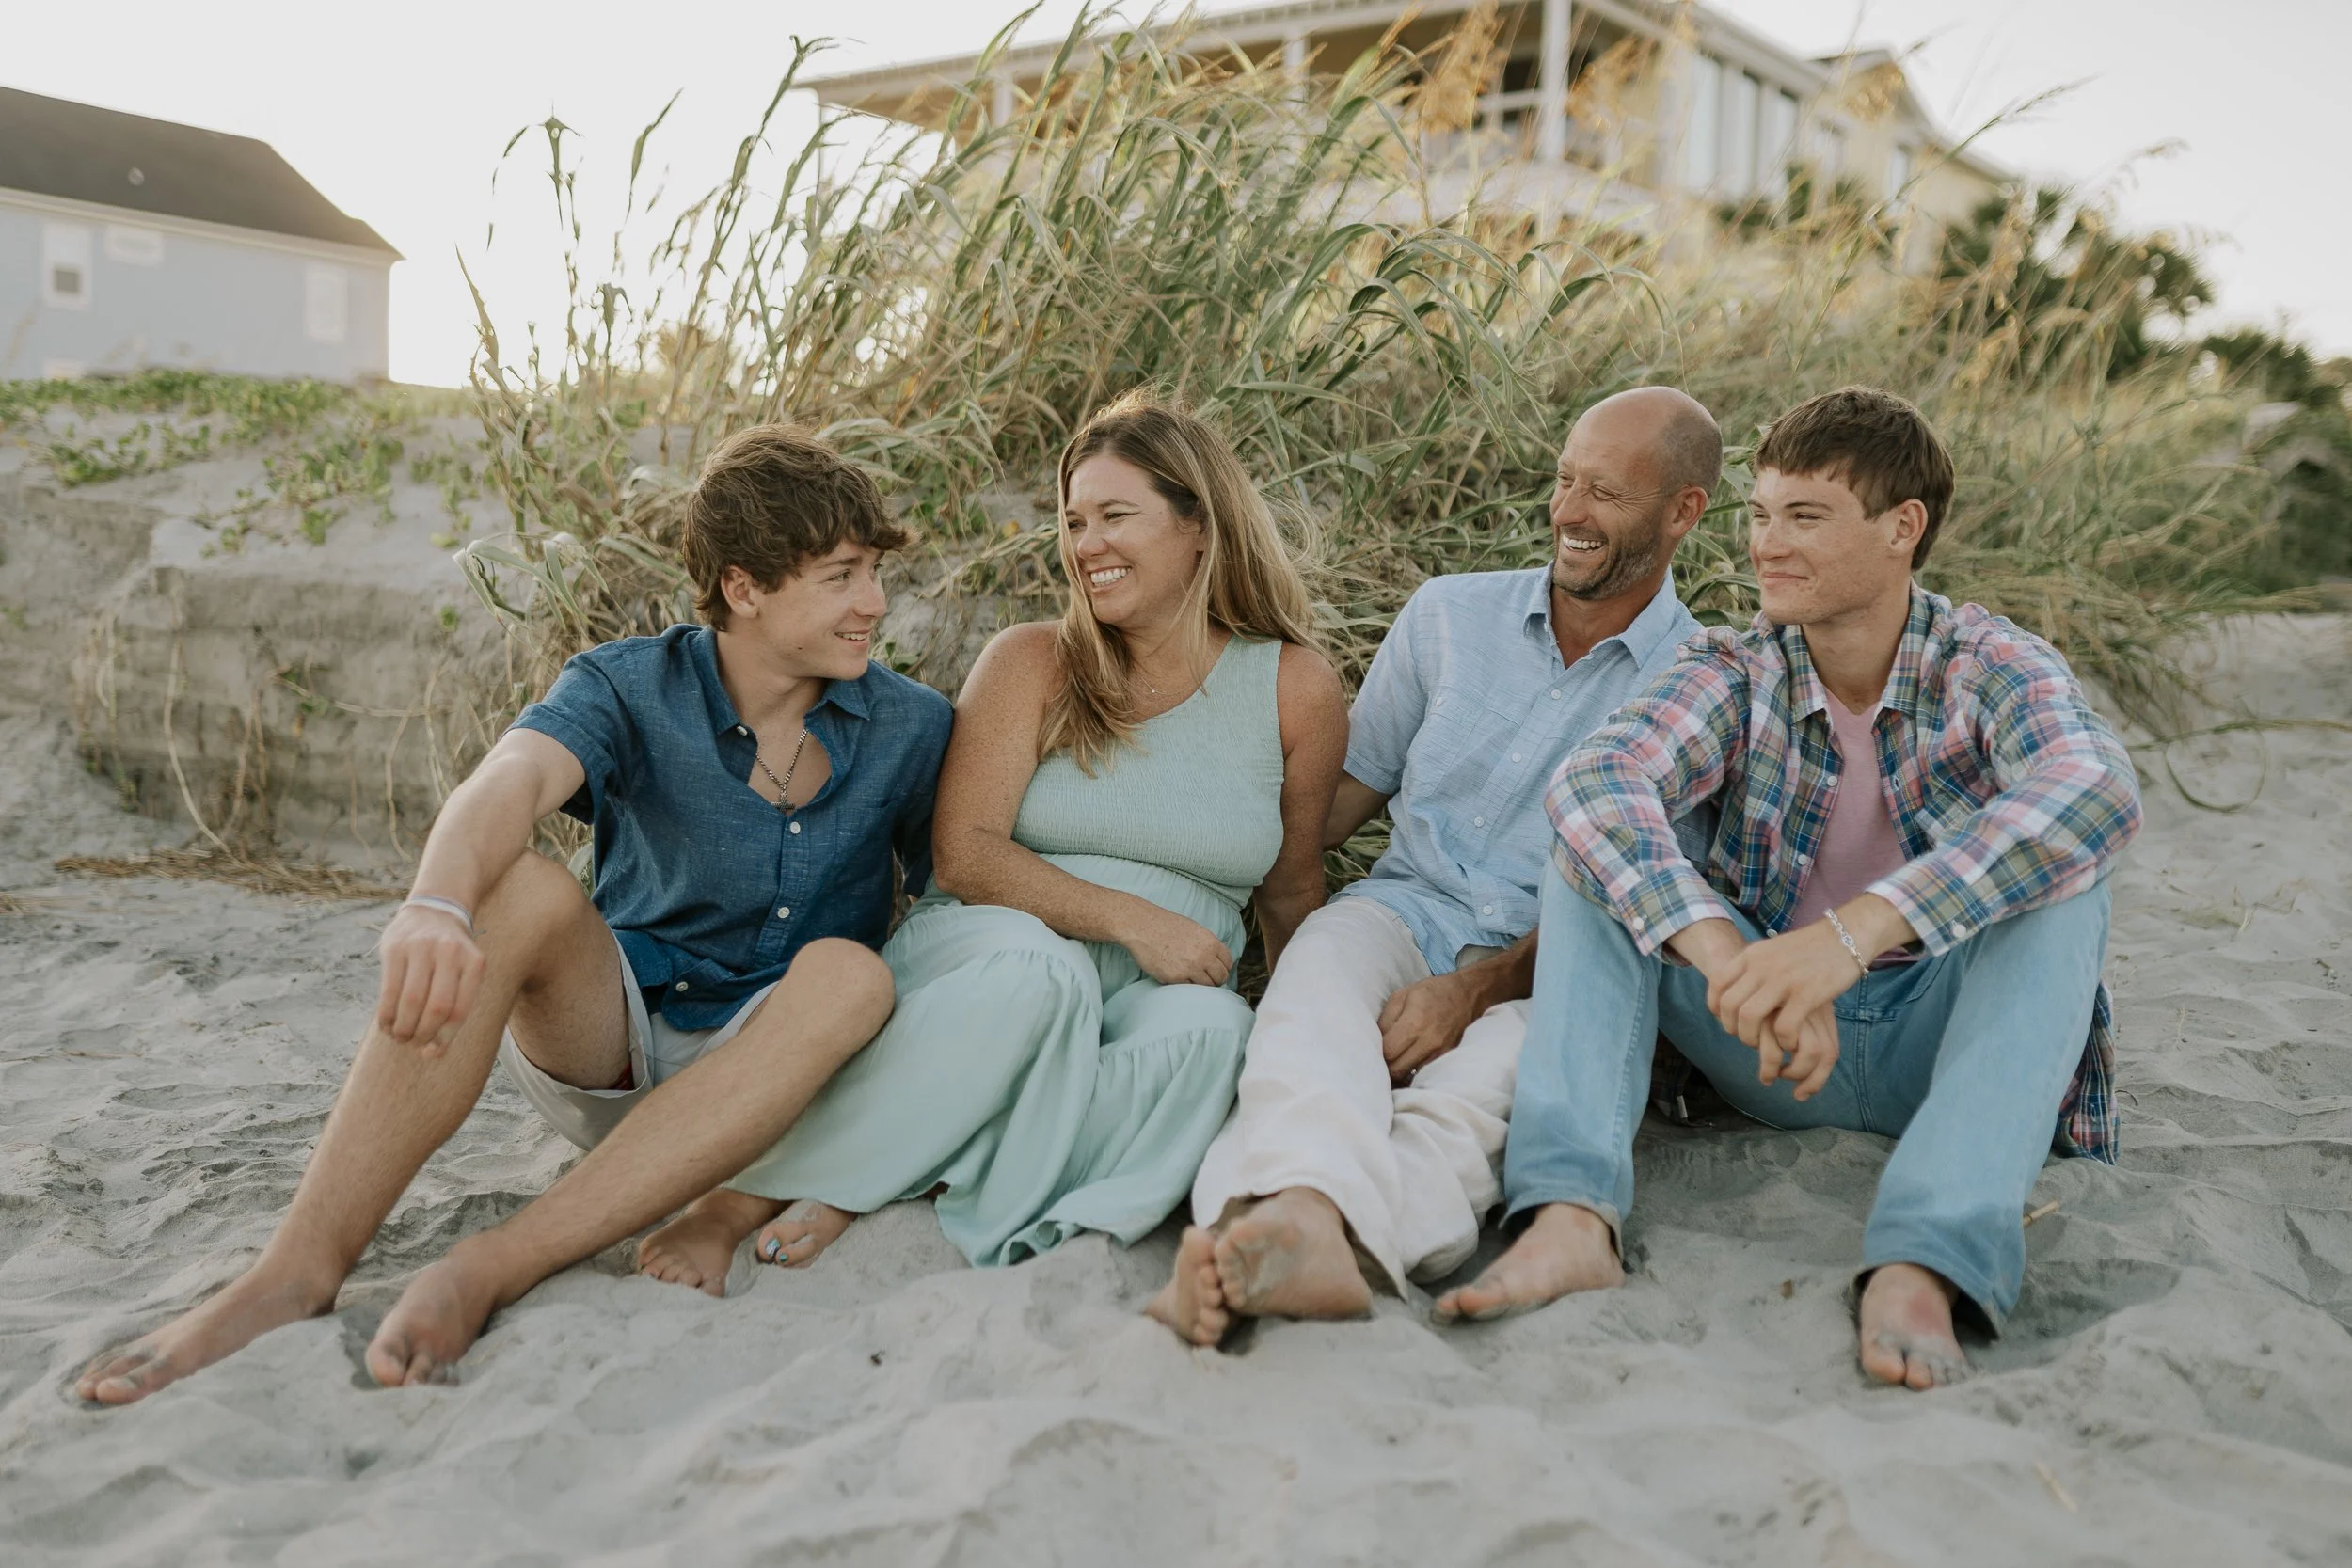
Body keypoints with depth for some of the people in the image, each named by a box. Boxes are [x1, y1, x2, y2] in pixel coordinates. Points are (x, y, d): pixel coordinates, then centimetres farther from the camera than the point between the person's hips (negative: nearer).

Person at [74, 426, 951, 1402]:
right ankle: (297, 1275, -35)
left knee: (852, 973, -34)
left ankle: (495, 1268, -39)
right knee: (518, 891, -31)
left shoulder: (913, 728, 0)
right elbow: (507, 782, -28)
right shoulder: (626, 689, -7)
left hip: (766, 1078, 1)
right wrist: (434, 903, -51)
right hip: (605, 1048, -1)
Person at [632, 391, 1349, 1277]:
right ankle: (742, 1200, -35)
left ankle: (857, 1201, -33)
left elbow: (1291, 888, 17)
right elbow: (964, 853, -7)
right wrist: (1129, 918, -18)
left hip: (1151, 992, 2)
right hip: (983, 955, -2)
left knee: (1212, 1033, -34)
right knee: (1038, 968, -38)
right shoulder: (1032, 663, 3)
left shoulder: (1294, 687, 6)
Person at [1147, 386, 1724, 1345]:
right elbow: (1350, 788, 18)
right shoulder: (1448, 615, 13)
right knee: (1321, 966, -33)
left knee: (1492, 1074, -38)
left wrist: (1474, 990, -21)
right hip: (1405, 912, 3)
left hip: (1546, 979, -3)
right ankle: (1308, 1214, -63)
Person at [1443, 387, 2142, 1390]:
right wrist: (1725, 955, -44)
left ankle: (1922, 1265, -42)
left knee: (2058, 874, -28)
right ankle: (1571, 1216, -35)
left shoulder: (1988, 665, -10)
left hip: (1943, 1044, -1)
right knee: (1596, 854, -16)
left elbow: (2098, 790, -34)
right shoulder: (1736, 673, -4)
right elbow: (1592, 782, -25)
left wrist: (1854, 933, -46)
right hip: (1770, 1043, 2)